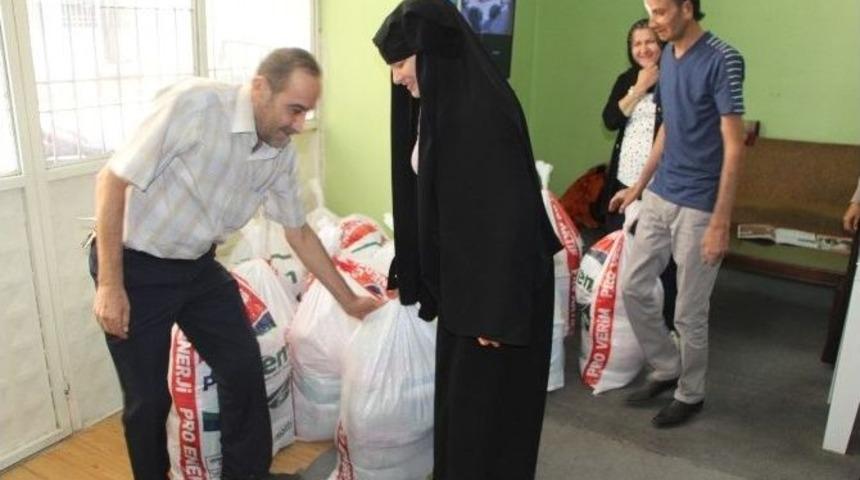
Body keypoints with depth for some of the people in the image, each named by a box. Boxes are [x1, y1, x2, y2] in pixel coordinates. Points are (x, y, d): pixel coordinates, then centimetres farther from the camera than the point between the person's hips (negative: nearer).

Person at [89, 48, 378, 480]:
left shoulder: (281, 154, -6)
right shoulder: (195, 102, -26)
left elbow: (299, 232, 7)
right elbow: (112, 181, -22)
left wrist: (348, 300, 10)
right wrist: (110, 285, -21)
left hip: (199, 266, 6)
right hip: (135, 266, -5)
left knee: (244, 367, 6)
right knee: (148, 396, 3)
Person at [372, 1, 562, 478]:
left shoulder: (483, 108, -23)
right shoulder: (439, 103, 6)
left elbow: (509, 210, -24)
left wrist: (497, 309, -21)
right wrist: (410, 272, 20)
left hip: (498, 281, -9)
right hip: (461, 272, 9)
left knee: (489, 399, 7)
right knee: (458, 392, 21)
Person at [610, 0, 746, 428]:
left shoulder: (722, 60, -15)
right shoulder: (668, 55, 9)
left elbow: (733, 147, -17)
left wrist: (720, 222, -20)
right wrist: (639, 186, 20)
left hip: (698, 207, -8)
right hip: (659, 198, 8)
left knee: (689, 312, 4)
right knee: (633, 288, 11)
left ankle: (690, 394, 26)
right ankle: (666, 369, 31)